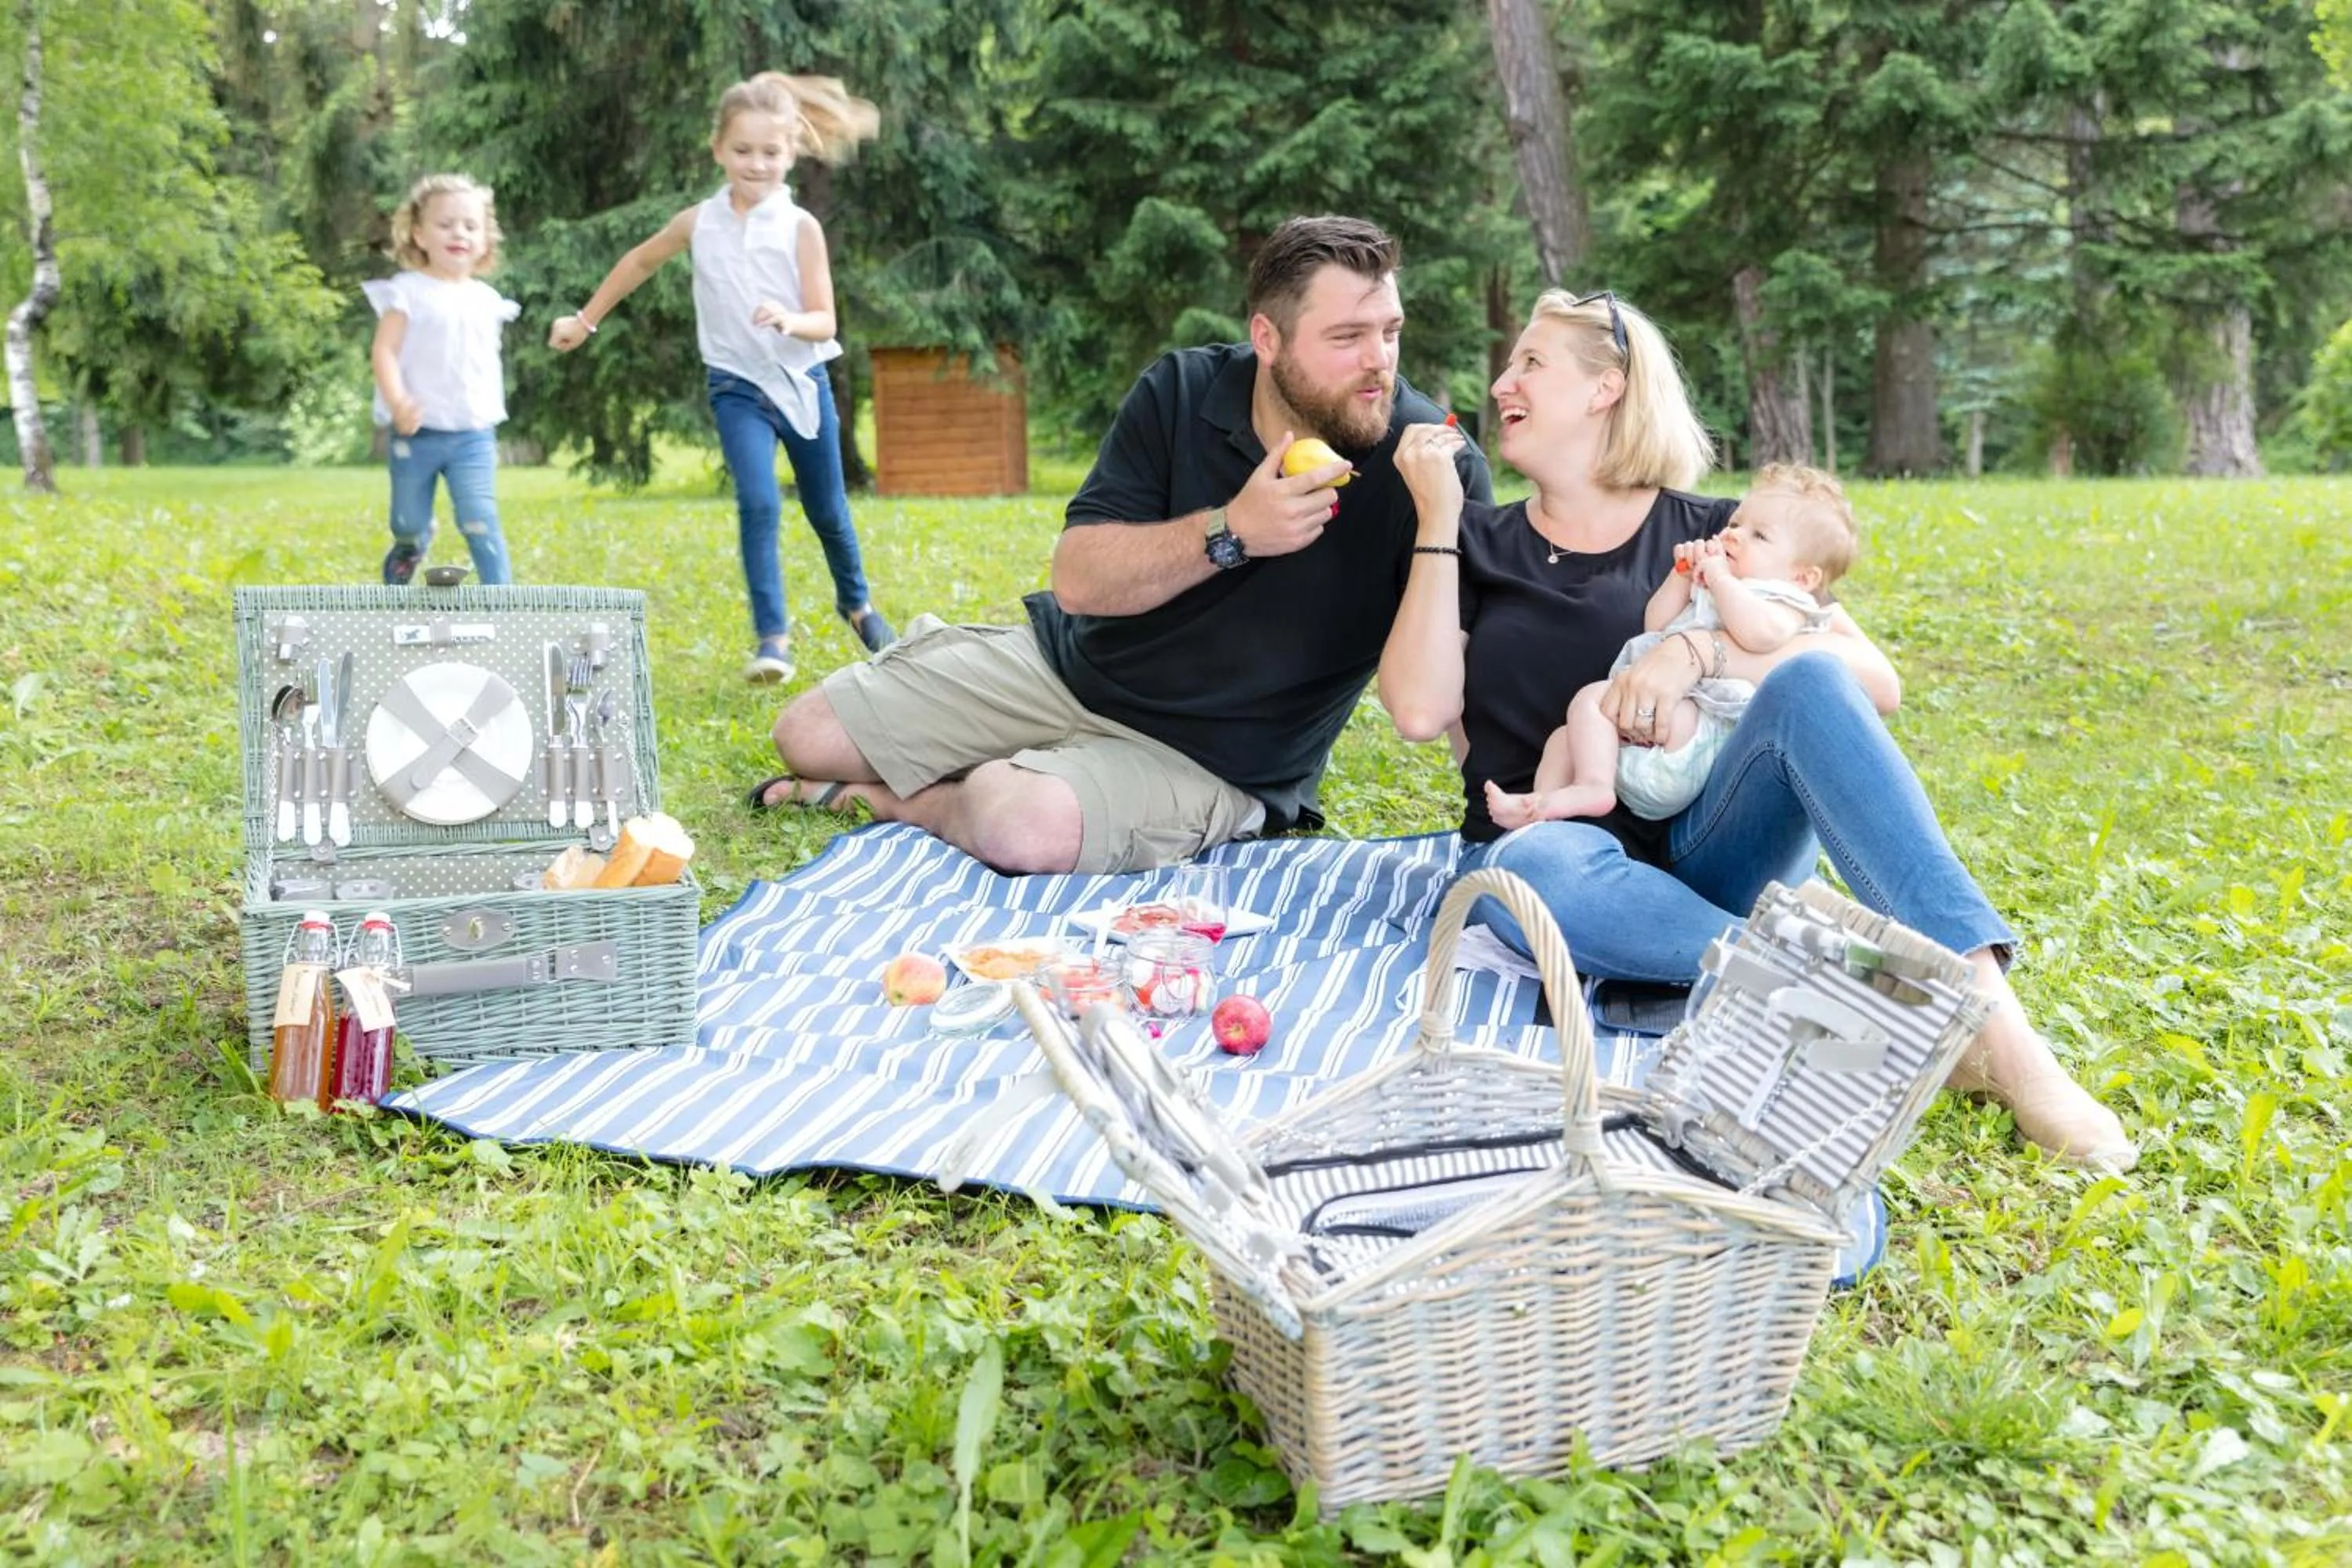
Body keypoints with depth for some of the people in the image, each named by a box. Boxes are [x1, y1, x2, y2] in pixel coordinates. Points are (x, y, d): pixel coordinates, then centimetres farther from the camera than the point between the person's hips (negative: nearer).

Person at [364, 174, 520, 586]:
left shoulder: (486, 299, 10)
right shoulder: (407, 291, -4)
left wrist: (493, 411, 15)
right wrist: (398, 404, -26)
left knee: (480, 522, -13)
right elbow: (385, 351, -11)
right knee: (410, 531, 8)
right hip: (419, 433, -2)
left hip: (474, 435, 2)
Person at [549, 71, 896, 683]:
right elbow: (640, 262, 13)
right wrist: (585, 321, 18)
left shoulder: (801, 228, -11)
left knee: (828, 508, 15)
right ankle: (772, 636, -15)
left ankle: (856, 602, 41)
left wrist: (790, 320, -35)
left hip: (804, 380, 0)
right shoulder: (699, 223, -6)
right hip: (739, 386, 0)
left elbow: (825, 322, -13)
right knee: (759, 502, -21)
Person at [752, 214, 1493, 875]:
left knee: (1026, 826, -33)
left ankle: (899, 799, 0)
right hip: (1067, 665, 3)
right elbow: (1077, 579, -15)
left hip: (1205, 760, -3)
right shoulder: (1181, 393, -10)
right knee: (807, 734, 2)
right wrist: (1232, 532, -29)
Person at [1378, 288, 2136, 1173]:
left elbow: (1876, 683, -4)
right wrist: (1437, 520, -3)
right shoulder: (1481, 545, 13)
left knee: (1808, 681, -28)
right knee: (1545, 869, -38)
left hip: (1706, 855, 0)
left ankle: (1992, 1021, -37)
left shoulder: (1713, 534, 10)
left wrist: (1703, 653, -18)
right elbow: (1420, 710, -5)